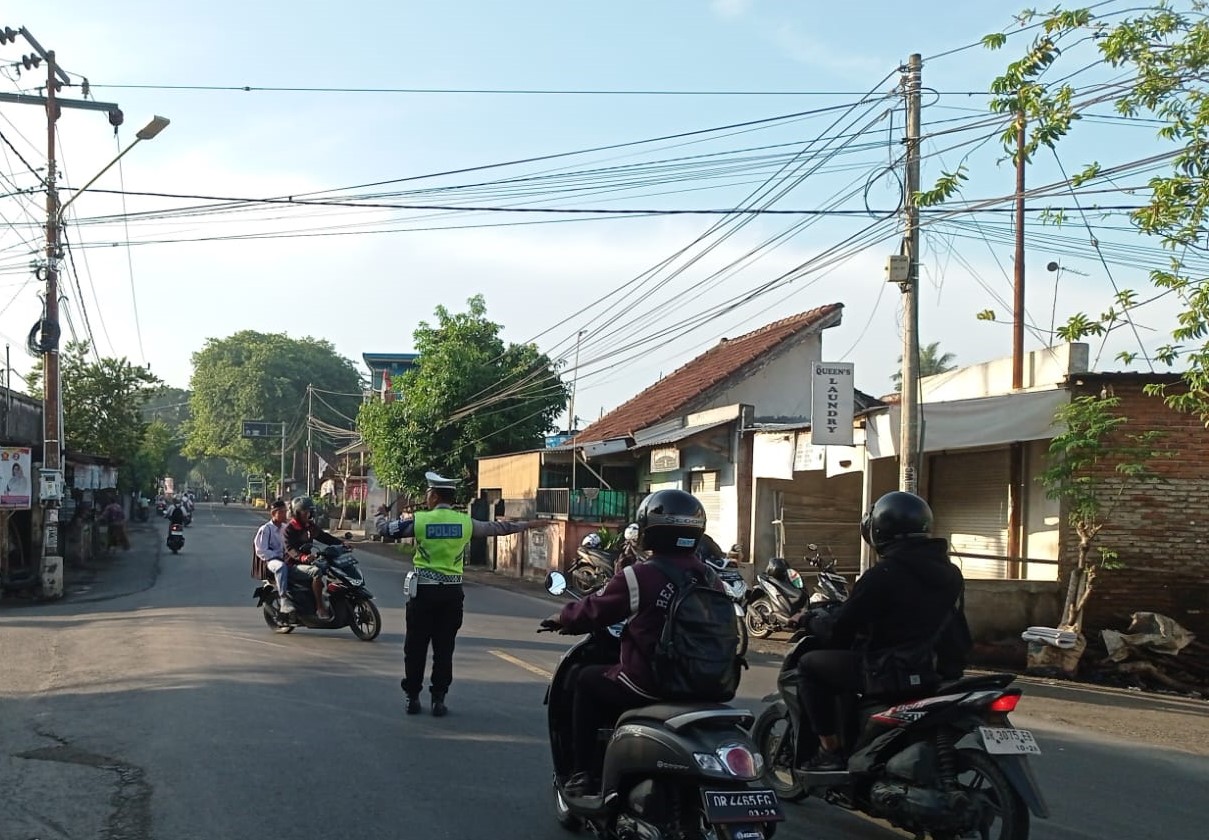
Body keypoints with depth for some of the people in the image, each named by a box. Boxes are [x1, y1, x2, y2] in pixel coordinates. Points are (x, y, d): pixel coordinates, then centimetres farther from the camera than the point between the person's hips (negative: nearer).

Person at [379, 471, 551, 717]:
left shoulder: (420, 520, -4)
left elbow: (384, 530, 1)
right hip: (452, 592, 2)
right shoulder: (465, 522, 3)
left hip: (423, 590, -2)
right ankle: (439, 700, 7)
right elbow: (497, 528, 15)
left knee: (416, 646, 8)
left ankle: (413, 697, 12)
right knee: (444, 647, 7)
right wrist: (529, 524, 28)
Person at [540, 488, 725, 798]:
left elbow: (595, 610, -5)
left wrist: (562, 619, 17)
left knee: (587, 679, 20)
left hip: (646, 685, -6)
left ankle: (583, 774, 17)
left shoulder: (640, 576, -14)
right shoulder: (712, 581, 3)